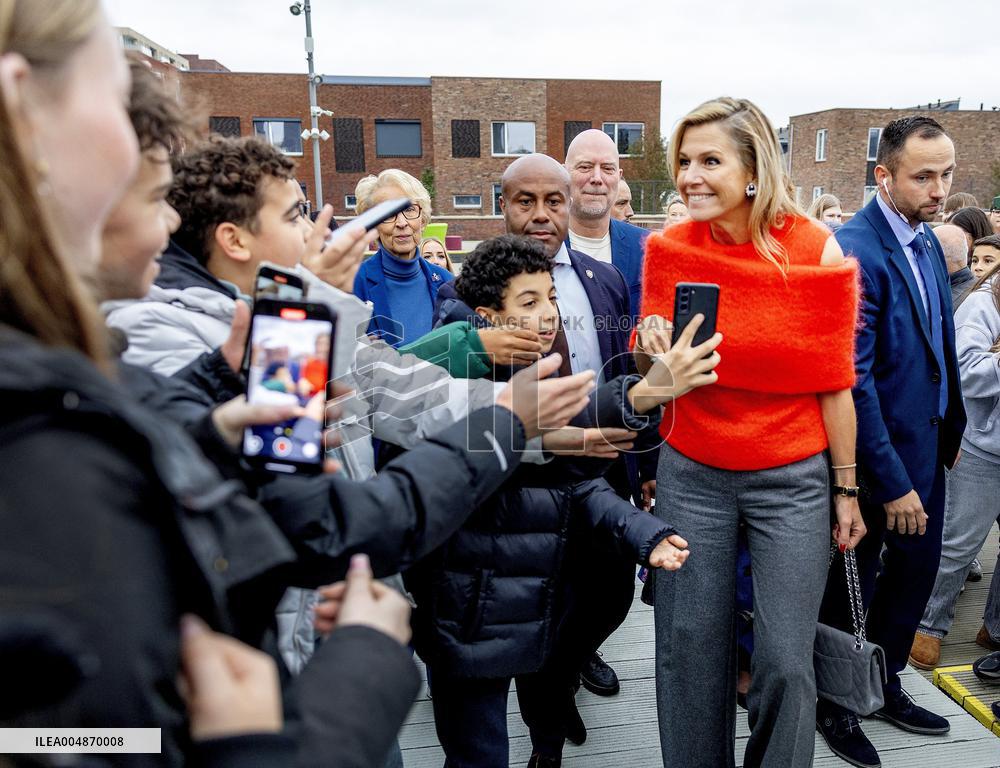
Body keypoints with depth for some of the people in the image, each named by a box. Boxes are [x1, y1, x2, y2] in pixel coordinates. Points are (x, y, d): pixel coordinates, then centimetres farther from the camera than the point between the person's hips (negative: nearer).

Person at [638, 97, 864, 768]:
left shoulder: (818, 253, -9)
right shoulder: (669, 249, -3)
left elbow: (834, 384, -2)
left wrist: (846, 489, 2)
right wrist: (650, 351, -16)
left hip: (792, 480, -1)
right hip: (691, 477, 2)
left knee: (786, 663, 2)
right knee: (690, 654, 10)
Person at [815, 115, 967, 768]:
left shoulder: (927, 239, 6)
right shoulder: (855, 252, -22)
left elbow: (940, 347, 14)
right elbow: (853, 381, -24)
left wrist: (951, 432, 12)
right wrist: (892, 482, -21)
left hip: (926, 443, 8)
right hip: (876, 452, -8)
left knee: (917, 568, 20)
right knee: (852, 585, 9)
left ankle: (884, 684, 42)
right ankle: (835, 707, 32)